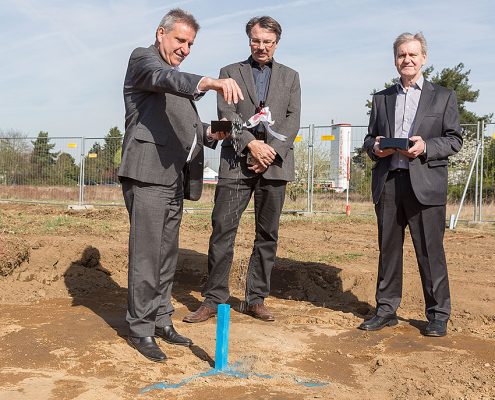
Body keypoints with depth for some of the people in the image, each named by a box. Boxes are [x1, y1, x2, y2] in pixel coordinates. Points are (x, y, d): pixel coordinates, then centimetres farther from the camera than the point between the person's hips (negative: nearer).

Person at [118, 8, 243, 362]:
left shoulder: (179, 77, 26)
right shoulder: (143, 58, 1)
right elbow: (165, 79, -24)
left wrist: (209, 133, 3)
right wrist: (210, 82, -41)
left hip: (175, 176, 9)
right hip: (148, 172, -9)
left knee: (167, 253, 12)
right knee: (146, 253, -7)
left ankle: (162, 321, 21)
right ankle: (140, 329, 3)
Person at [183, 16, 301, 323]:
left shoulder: (290, 77, 16)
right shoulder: (230, 72, 12)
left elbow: (293, 120, 5)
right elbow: (227, 115, -1)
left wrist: (271, 152, -9)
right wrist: (252, 144, -15)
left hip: (275, 164, 2)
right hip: (237, 163, -2)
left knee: (268, 234, 5)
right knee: (223, 230, -5)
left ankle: (257, 298, 15)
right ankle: (214, 298, 4)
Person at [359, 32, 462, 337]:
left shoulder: (443, 97, 9)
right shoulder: (382, 99, 18)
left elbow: (455, 139, 4)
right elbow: (370, 138, 19)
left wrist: (426, 147, -13)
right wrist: (375, 147, -4)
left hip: (426, 184, -3)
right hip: (387, 183, 3)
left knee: (430, 251, -1)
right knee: (388, 249, 8)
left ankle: (438, 315, 11)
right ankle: (386, 310, 18)